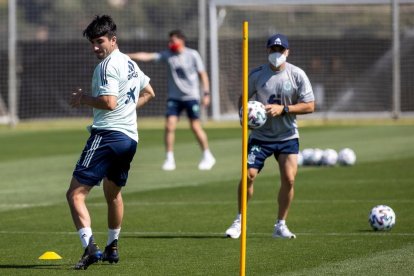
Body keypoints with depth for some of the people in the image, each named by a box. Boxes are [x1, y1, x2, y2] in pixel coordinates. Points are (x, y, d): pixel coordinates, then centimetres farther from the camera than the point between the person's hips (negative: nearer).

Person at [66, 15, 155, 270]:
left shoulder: (108, 65, -12)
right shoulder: (130, 63, 17)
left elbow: (109, 102, -23)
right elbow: (149, 93, 33)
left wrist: (83, 98, -9)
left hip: (107, 134, -10)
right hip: (130, 137, 10)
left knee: (76, 193, -12)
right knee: (113, 192, 28)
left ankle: (90, 246, -28)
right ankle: (112, 248, 39)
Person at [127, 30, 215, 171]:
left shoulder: (193, 55, -5)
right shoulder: (167, 55, 2)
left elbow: (202, 74, 1)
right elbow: (147, 56, -5)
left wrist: (206, 93, -4)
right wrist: (127, 56, -15)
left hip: (191, 96, -3)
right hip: (174, 97, 3)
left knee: (196, 127, -2)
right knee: (169, 126, -8)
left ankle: (207, 156, 14)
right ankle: (169, 159, 0)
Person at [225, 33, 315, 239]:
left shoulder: (297, 75, -6)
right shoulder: (257, 74, -3)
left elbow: (309, 106, -8)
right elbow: (244, 97, 12)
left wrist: (283, 109, -18)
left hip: (287, 137, 0)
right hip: (260, 135, 0)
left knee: (289, 179, -9)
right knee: (248, 175, -10)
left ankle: (281, 225, 6)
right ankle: (239, 221, 6)